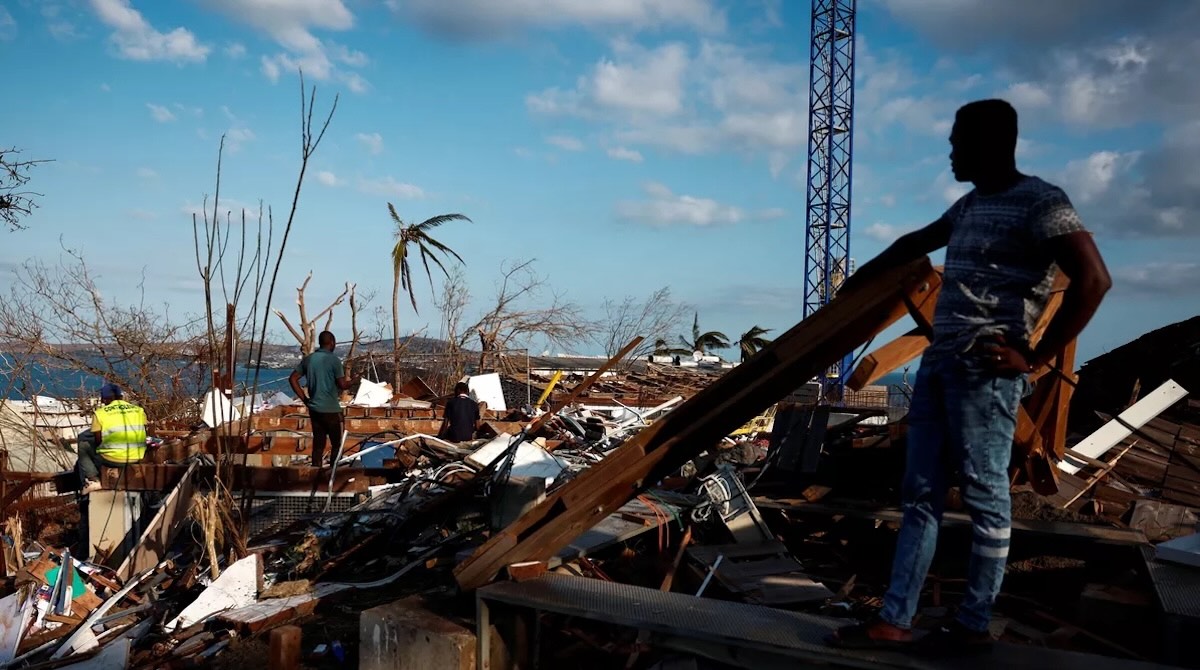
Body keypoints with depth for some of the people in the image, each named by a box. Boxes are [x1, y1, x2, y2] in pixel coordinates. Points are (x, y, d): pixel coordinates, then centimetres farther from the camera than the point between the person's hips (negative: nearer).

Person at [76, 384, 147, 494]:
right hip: (137, 458, 4)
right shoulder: (139, 410, 6)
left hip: (111, 460, -4)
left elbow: (98, 441, 1)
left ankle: (93, 480, 6)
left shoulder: (100, 413, -4)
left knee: (83, 446, 22)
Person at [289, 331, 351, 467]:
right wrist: (352, 382, 9)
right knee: (336, 444, 6)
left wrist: (304, 398, 10)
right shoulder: (334, 359, -11)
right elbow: (342, 385, -13)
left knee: (318, 444, 9)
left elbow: (292, 379, 8)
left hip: (314, 408, 5)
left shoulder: (308, 359, 7)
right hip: (331, 409, -5)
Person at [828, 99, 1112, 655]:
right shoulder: (970, 205, 19)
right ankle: (894, 621, 9)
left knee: (984, 497, 0)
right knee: (920, 495, 6)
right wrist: (862, 276, 46)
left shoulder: (1039, 202, -8)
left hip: (984, 372, -9)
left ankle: (974, 625, 10)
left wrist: (1035, 358, -16)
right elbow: (915, 243, 35)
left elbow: (1093, 279, -18)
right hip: (938, 363, 9)